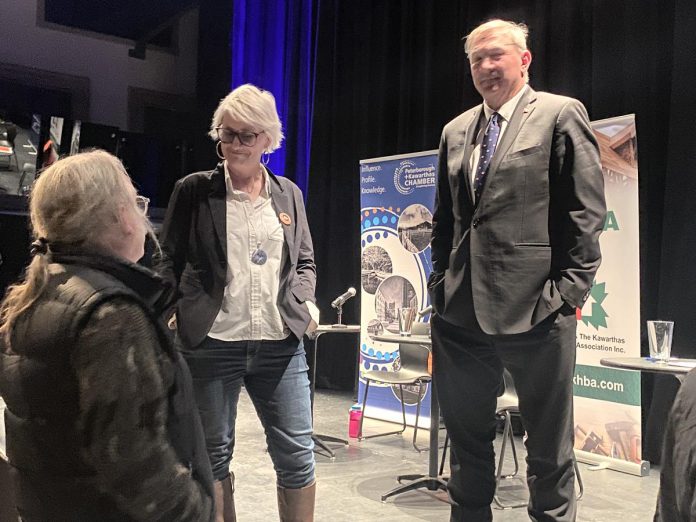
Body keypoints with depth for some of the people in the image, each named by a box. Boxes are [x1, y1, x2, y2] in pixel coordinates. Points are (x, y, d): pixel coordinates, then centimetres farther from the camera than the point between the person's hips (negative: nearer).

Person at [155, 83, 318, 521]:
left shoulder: (288, 193, 11)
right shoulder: (194, 190, 3)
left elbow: (306, 262, 17)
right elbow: (168, 262, 6)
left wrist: (303, 301, 0)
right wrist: (172, 311, -8)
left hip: (281, 343, 2)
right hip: (210, 343, -2)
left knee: (298, 453, 6)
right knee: (214, 453, 11)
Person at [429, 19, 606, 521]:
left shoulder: (561, 114, -1)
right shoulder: (456, 131, 15)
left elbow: (586, 212, -6)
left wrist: (568, 292, -12)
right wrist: (441, 283, 10)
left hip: (535, 308, -5)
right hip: (461, 310, 6)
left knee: (548, 440, 8)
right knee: (466, 433, 16)